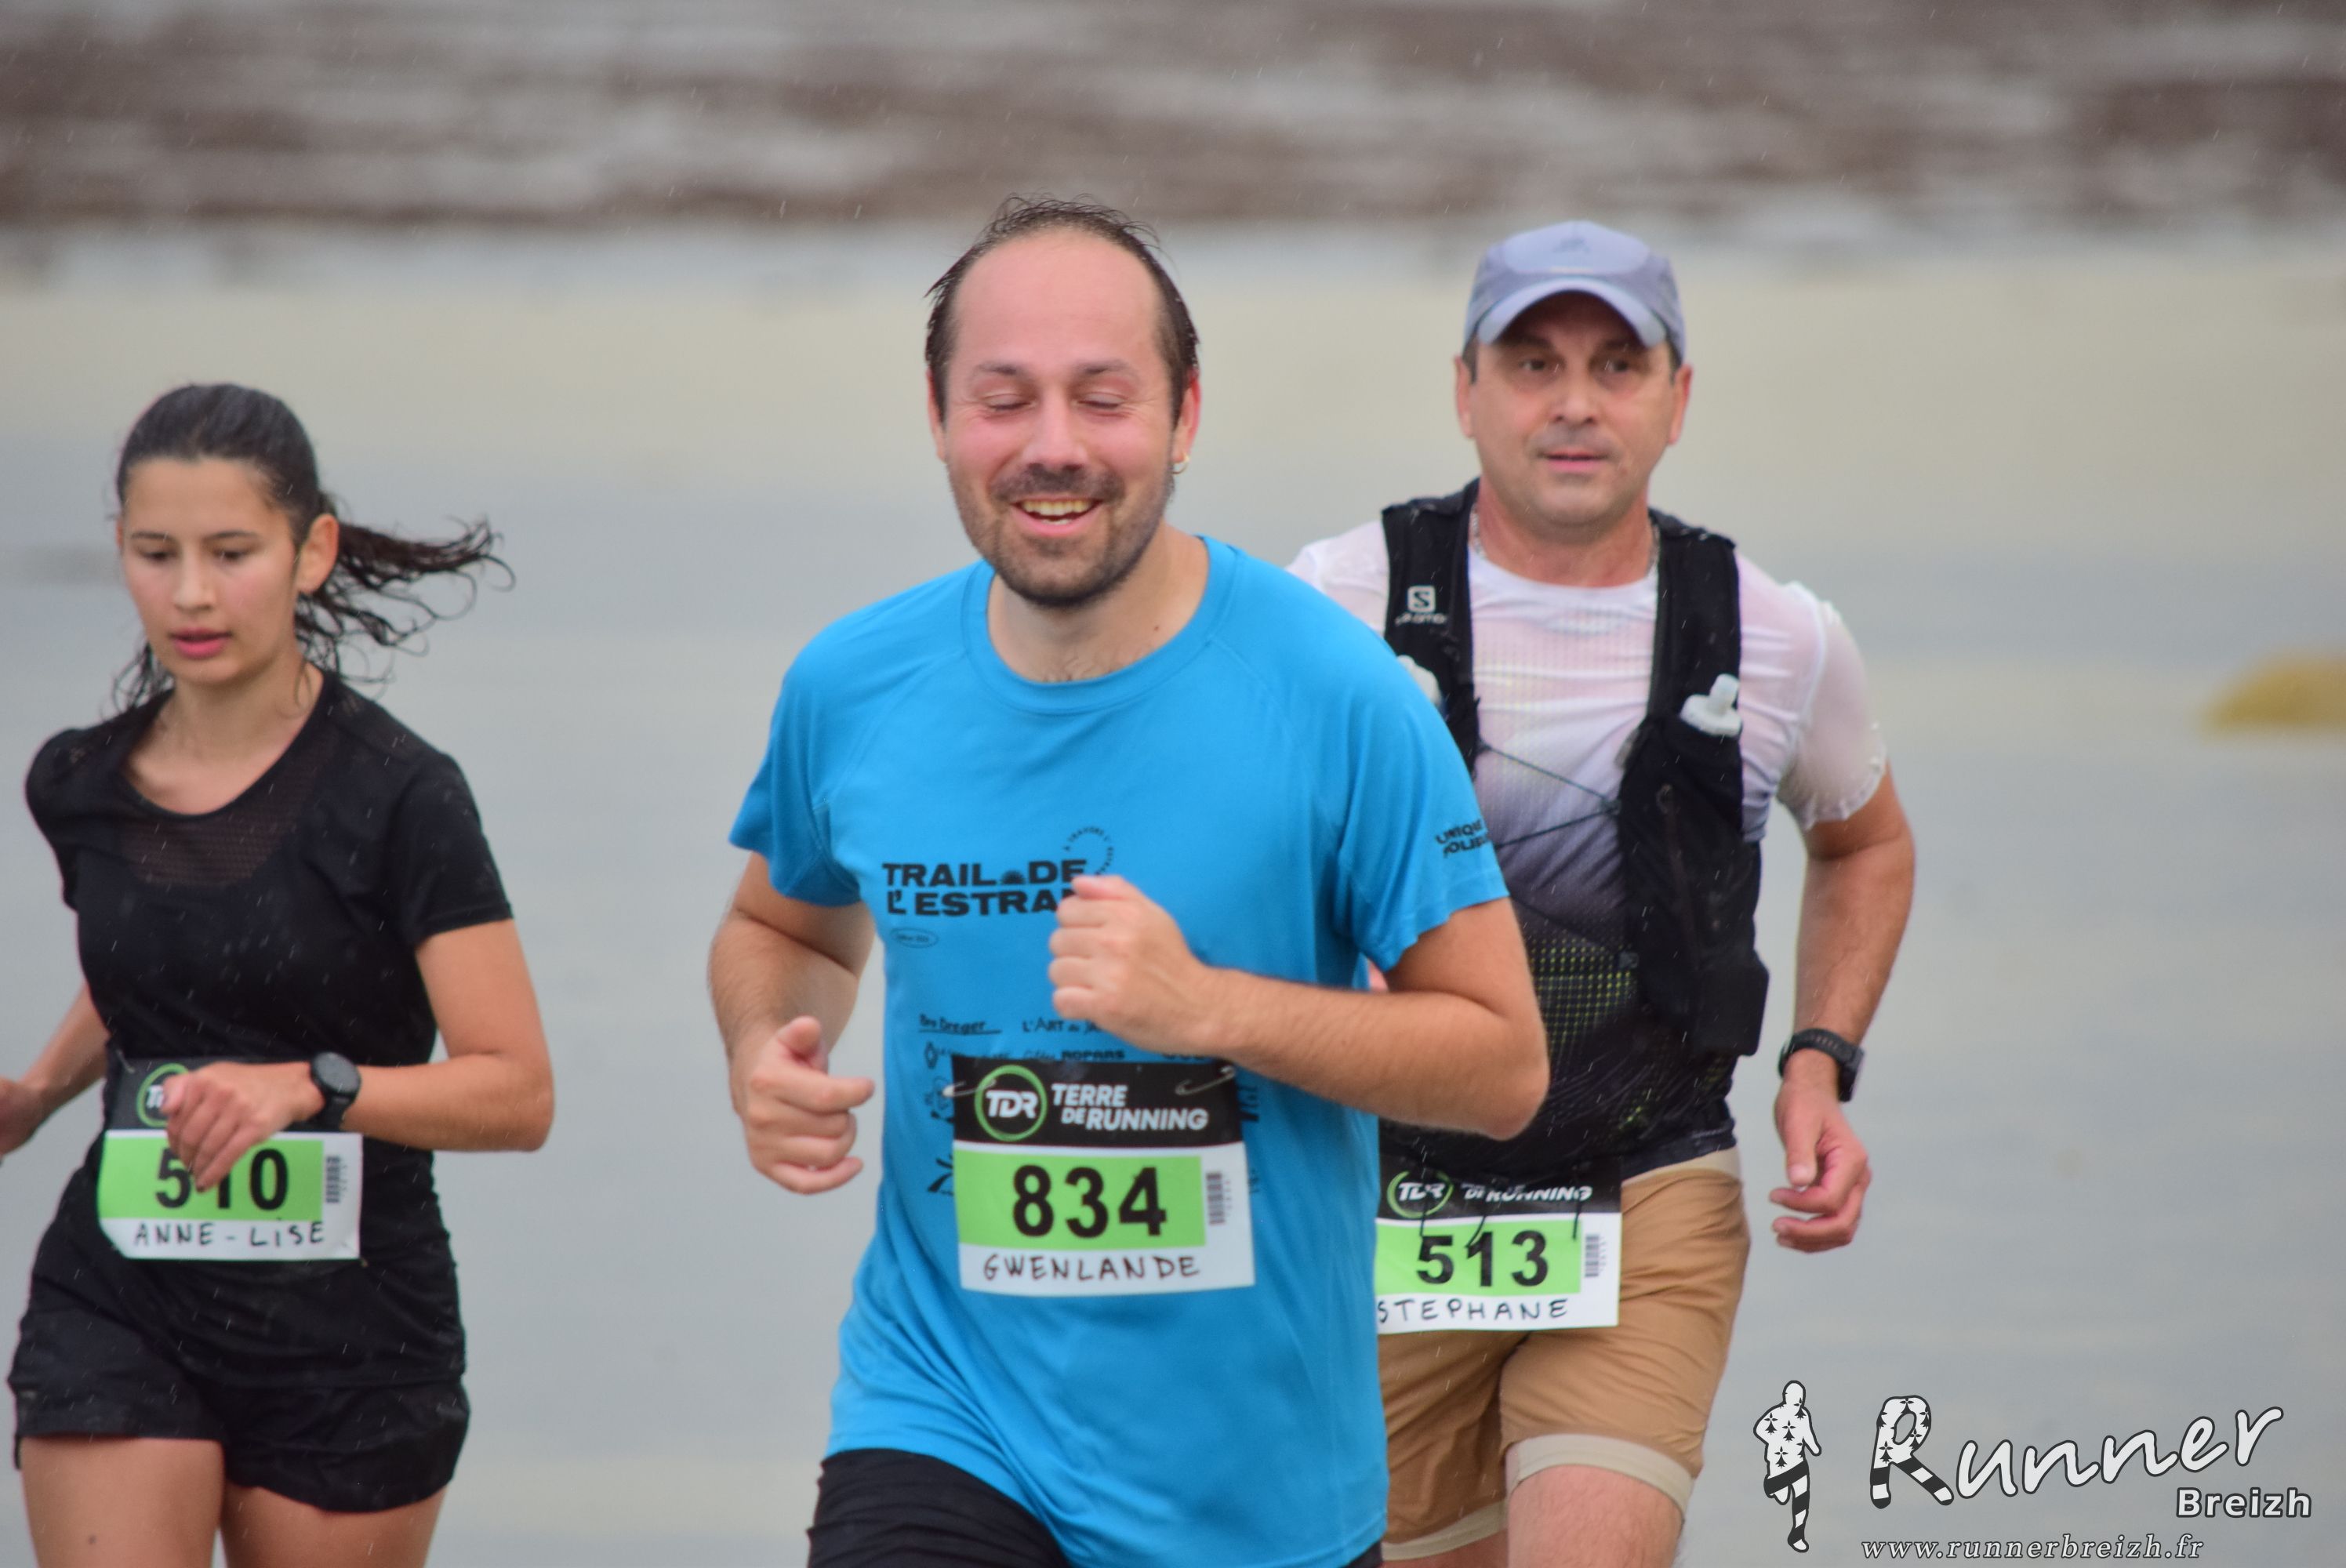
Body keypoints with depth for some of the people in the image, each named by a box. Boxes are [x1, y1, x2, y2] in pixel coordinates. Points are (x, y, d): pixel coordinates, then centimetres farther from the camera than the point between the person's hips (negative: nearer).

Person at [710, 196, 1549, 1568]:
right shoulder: (852, 690, -1)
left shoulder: (1336, 696, -11)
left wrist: (1209, 1005, -22)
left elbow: (1502, 1062, -9)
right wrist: (770, 1055, -3)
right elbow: (785, 927, 20)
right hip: (942, 1435, 1)